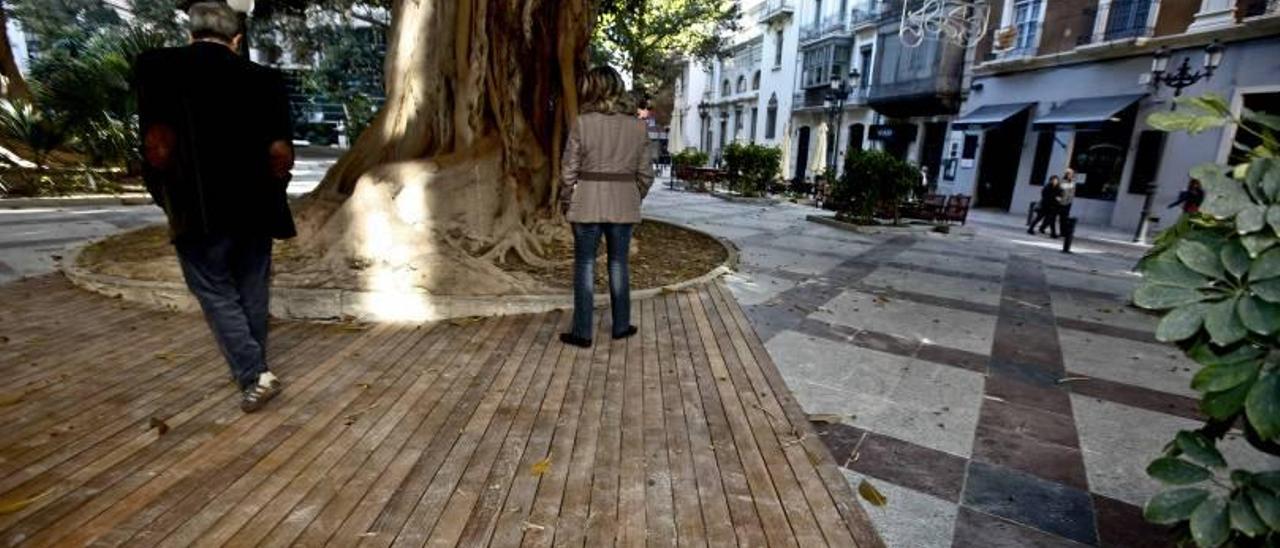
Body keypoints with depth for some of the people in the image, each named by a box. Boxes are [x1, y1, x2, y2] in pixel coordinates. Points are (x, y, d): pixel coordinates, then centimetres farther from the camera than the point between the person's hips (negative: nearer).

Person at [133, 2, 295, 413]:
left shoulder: (158, 65, -3)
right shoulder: (263, 78, 1)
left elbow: (158, 147, -12)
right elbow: (281, 155, -4)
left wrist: (173, 196, 5)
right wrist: (265, 191, 13)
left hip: (199, 211, -2)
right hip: (255, 209, 2)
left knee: (216, 292, 9)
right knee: (251, 291, 14)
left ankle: (254, 378, 2)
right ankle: (255, 372, 27)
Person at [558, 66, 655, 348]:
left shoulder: (583, 122, -7)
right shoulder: (638, 125, 1)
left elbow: (570, 169, -6)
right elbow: (645, 172, 3)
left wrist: (566, 202, 6)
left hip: (587, 202, -3)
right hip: (623, 203, 3)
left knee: (585, 265, 5)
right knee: (619, 264, 13)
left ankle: (582, 332, 11)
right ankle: (621, 326, 23)